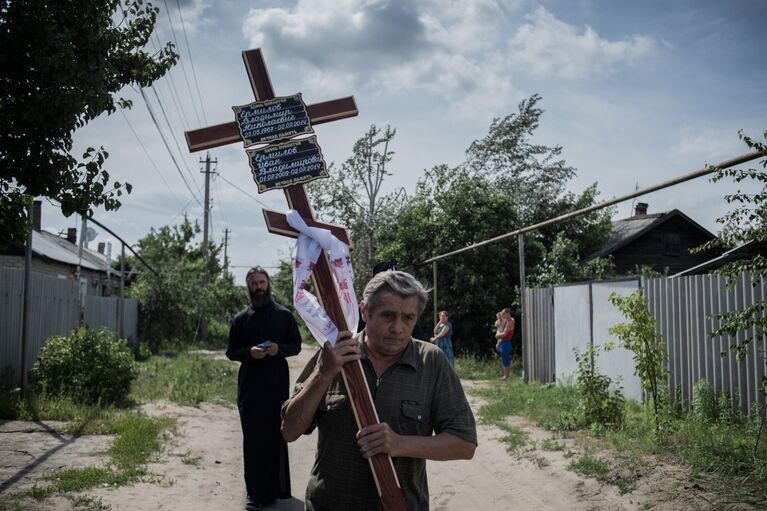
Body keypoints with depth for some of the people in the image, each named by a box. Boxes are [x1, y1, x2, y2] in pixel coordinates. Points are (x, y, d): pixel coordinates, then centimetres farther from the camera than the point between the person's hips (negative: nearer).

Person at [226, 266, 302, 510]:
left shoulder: (284, 315, 4)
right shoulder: (241, 319, 7)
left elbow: (296, 346, 7)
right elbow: (231, 352, 8)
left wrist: (279, 349, -14)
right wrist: (249, 352, -13)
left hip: (278, 384, -1)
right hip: (250, 386, 1)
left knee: (277, 435, 3)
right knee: (253, 439, 2)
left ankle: (278, 489, 14)